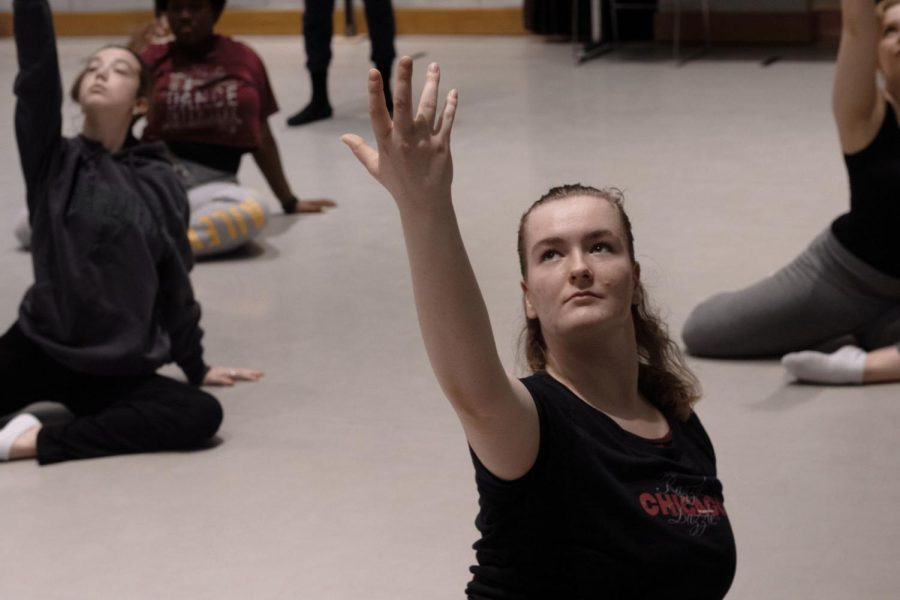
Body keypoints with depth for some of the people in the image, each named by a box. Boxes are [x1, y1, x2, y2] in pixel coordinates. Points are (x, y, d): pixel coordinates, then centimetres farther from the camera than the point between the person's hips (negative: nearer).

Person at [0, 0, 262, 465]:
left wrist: (195, 367, 16)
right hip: (38, 352, -3)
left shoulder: (158, 182, 1)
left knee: (200, 413, -25)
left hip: (119, 370, 3)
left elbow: (174, 282, 10)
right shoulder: (53, 160, -1)